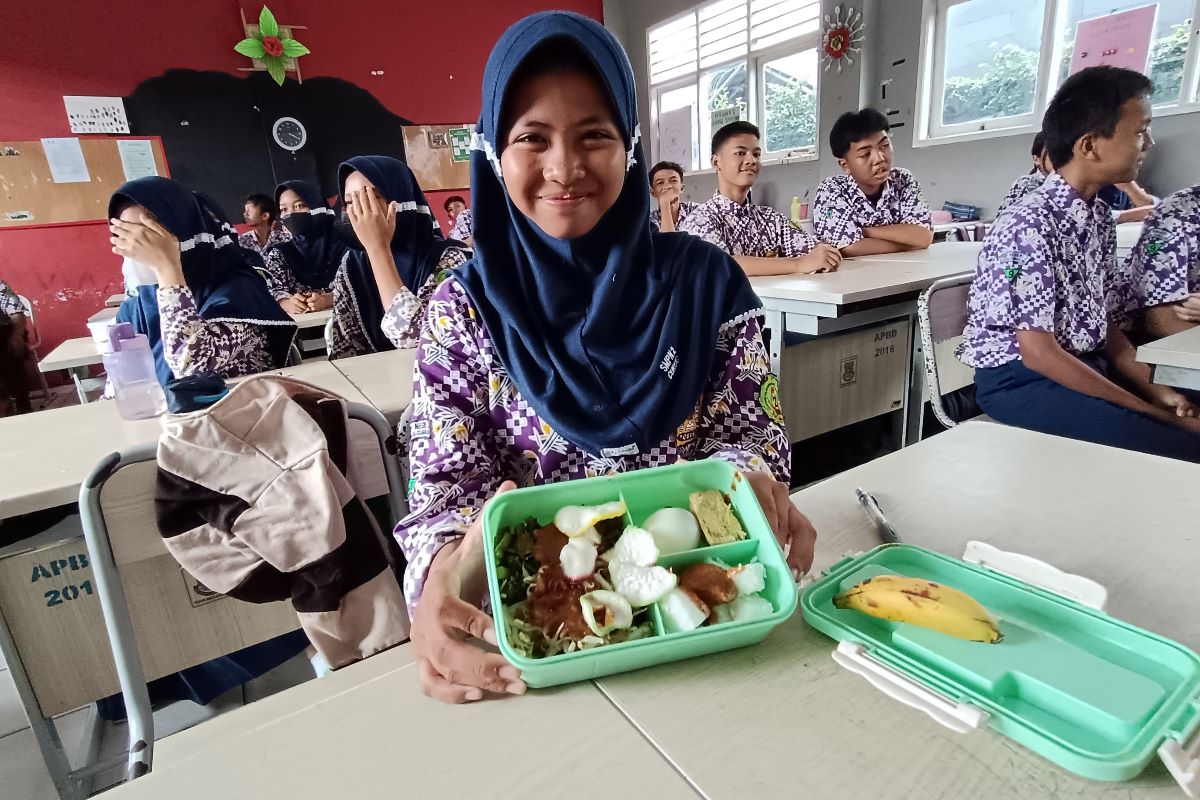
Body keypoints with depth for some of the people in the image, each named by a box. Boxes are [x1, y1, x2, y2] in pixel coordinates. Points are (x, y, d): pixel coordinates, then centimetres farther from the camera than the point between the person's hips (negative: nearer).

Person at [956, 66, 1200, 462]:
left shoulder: (1099, 216, 8)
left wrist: (1157, 389, -5)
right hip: (1019, 379, -8)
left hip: (1086, 366, 8)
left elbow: (1107, 326, 11)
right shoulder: (1030, 226, -20)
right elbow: (1039, 354, -22)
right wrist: (1153, 411, -16)